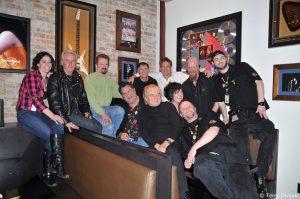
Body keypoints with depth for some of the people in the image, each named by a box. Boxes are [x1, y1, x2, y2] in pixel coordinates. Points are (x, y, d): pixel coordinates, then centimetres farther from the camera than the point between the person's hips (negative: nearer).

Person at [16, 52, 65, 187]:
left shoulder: (47, 80, 14)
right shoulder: (31, 76, -9)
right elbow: (35, 98, -20)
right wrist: (52, 115, -26)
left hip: (40, 112, 6)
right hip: (26, 113, -6)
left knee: (59, 127, -21)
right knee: (49, 134, -27)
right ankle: (47, 171, -9)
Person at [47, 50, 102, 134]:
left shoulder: (78, 78, 16)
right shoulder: (55, 79, -4)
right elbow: (55, 103, -12)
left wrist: (86, 111, 6)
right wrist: (67, 122, -20)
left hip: (79, 113, 6)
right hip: (66, 114, -6)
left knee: (102, 125, -17)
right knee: (96, 127, -23)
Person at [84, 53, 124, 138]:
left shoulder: (110, 79, 13)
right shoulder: (90, 78, -5)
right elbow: (91, 99, -13)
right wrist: (103, 114, -24)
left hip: (108, 108, 5)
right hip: (96, 110, -5)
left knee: (120, 110, -27)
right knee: (109, 126, -30)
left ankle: (112, 135, -12)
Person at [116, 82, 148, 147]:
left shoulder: (146, 105, 0)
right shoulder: (123, 108, 16)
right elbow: (118, 127, 16)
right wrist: (120, 134, -5)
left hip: (142, 140, -3)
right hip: (125, 140, 3)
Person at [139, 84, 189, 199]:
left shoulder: (168, 106, 13)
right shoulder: (142, 113, 17)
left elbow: (177, 127, 3)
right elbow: (144, 134, 5)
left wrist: (166, 143, -11)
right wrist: (157, 146, -13)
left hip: (172, 143, -1)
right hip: (154, 146, 1)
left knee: (172, 152, -34)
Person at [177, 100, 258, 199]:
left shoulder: (208, 116, 24)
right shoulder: (184, 133, 28)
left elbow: (215, 129, 3)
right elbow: (186, 153, 21)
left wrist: (194, 147, -4)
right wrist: (188, 160, -5)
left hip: (228, 151, -1)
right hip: (207, 157, 2)